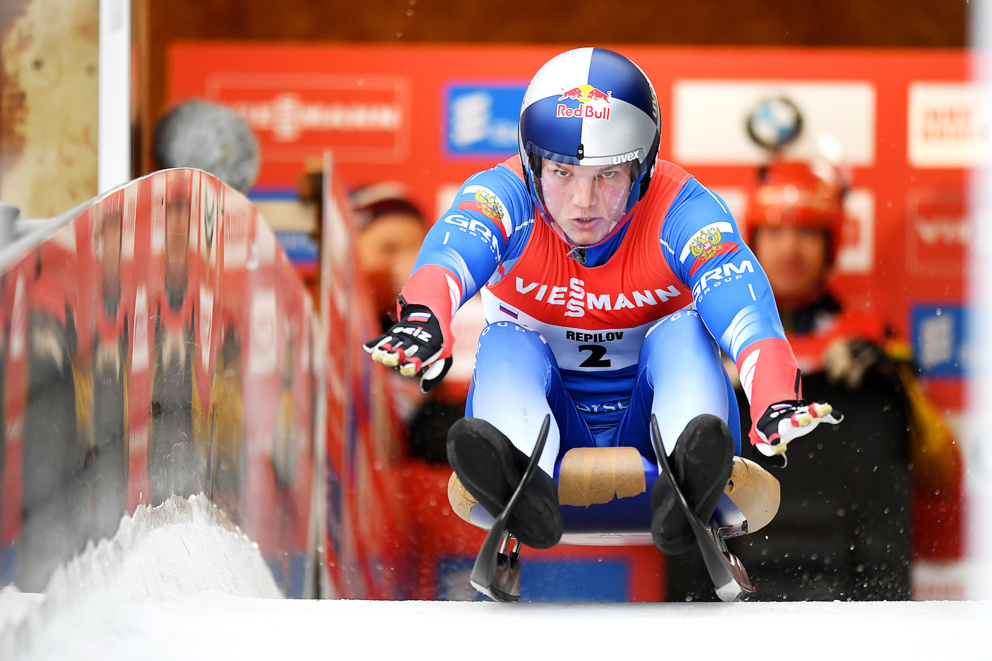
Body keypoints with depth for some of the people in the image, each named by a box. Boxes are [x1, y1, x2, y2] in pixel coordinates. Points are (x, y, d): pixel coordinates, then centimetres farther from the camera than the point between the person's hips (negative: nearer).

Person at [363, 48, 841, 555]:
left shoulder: (681, 211, -14)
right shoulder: (504, 198, -13)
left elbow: (741, 303, -33)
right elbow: (453, 248, -37)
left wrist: (776, 403, -54)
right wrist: (423, 317, -62)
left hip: (650, 431, 0)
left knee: (684, 330, -24)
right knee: (506, 344, -25)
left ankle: (687, 485, -53)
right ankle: (521, 483, -56)